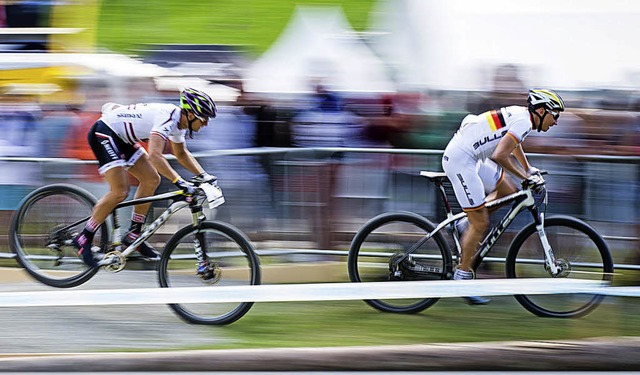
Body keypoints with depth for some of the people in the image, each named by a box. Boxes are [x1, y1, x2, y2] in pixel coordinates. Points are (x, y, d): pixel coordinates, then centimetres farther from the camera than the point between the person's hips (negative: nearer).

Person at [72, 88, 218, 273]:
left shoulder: (179, 120, 4)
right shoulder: (168, 118, -27)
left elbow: (181, 153, 21)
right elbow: (155, 155, -39)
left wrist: (203, 175, 9)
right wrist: (179, 182, -42)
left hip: (121, 138, 10)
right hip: (103, 133, -10)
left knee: (151, 180, 6)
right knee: (120, 192, -18)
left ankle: (133, 235, 14)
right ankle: (84, 238, -7)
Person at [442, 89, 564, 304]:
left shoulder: (519, 115, 13)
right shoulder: (524, 122, -16)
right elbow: (499, 156, -26)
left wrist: (528, 170, 46)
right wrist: (525, 177, -16)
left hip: (471, 158, 10)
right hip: (460, 160, -10)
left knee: (509, 192, 16)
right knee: (480, 224, -6)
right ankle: (462, 278, 2)